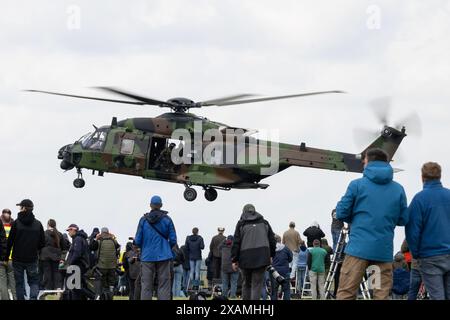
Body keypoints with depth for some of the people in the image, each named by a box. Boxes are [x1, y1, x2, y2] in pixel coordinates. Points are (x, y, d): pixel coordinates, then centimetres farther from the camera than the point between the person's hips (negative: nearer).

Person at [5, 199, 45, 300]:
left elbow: (10, 241, -6)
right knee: (34, 281, 9)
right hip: (32, 259, 2)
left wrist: (6, 256, 3)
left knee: (19, 282, 8)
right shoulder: (38, 224, -1)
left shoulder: (16, 223, -8)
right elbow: (42, 243, 3)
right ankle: (33, 297, -12)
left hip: (18, 259, -2)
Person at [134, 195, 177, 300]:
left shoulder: (143, 220, -1)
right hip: (163, 256, 0)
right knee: (164, 285, 1)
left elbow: (137, 241, 1)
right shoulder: (167, 219, -1)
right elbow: (173, 240, 0)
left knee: (146, 286, 4)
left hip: (147, 257, 0)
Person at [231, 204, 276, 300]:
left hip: (245, 258, 0)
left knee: (246, 284, 15)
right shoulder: (264, 223, 12)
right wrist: (271, 255, 25)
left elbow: (236, 243, 0)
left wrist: (234, 260, 4)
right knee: (257, 285, -1)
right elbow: (272, 240, 15)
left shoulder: (241, 224, 5)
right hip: (261, 258, 0)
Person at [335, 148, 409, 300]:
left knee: (345, 293, -3)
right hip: (385, 250, 3)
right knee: (382, 294, 5)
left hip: (359, 247, -3)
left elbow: (341, 213, 0)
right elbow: (403, 220, 12)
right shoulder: (398, 189, 8)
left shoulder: (357, 185, 0)